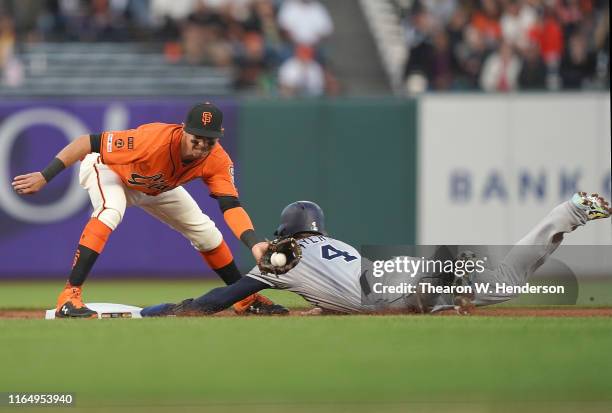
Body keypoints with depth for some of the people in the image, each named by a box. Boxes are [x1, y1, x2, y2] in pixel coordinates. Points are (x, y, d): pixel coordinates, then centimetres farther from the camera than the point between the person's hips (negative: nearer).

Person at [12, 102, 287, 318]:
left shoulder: (218, 161, -28)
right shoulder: (155, 139, -43)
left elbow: (231, 206, -34)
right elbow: (89, 142, -38)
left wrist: (254, 243, -53)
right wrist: (44, 177, -39)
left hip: (156, 188, 6)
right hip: (108, 170, -6)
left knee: (205, 231, 5)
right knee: (110, 213, -36)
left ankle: (246, 299, 25)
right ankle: (69, 297, -38)